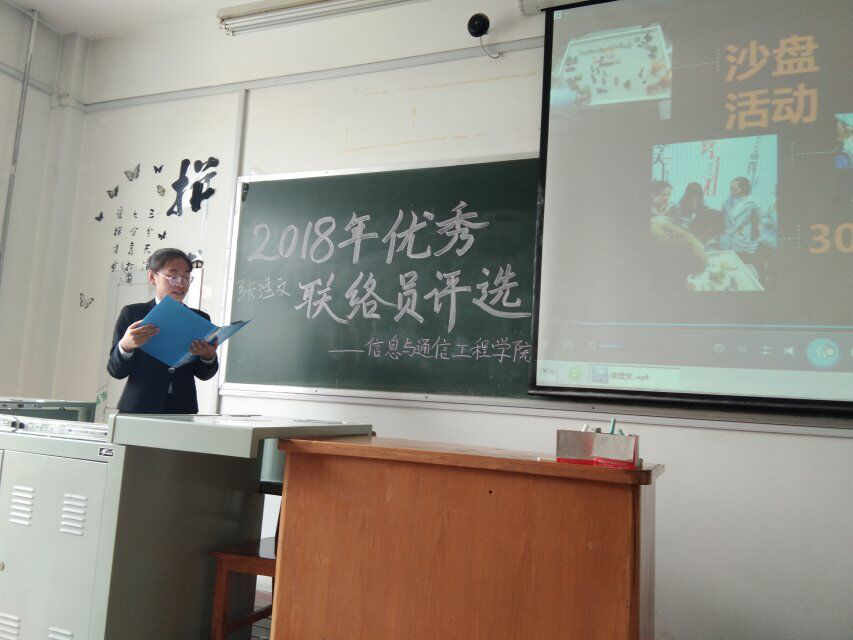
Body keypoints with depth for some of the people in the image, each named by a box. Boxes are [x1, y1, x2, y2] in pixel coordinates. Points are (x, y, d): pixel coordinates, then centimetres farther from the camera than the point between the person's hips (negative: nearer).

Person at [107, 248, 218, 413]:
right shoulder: (132, 314, 1)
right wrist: (125, 346, -22)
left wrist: (209, 356, -16)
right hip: (139, 410, -2)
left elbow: (204, 374, 6)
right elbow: (116, 371, -3)